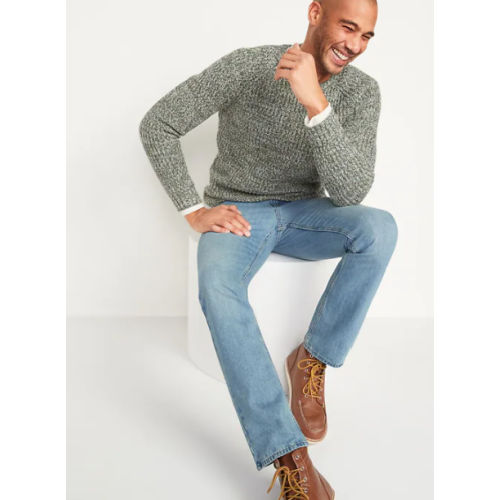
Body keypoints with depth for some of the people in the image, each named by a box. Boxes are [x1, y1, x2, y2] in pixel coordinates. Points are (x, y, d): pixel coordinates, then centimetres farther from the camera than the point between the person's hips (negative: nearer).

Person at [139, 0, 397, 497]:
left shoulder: (362, 91, -9)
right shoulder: (246, 66, -14)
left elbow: (350, 191, -22)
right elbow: (157, 125, -9)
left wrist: (315, 103, -34)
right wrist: (195, 211, -15)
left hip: (305, 212, 2)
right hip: (238, 213, -2)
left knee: (379, 227, -31)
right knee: (218, 289, -36)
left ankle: (311, 360, -13)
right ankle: (291, 460, -35)